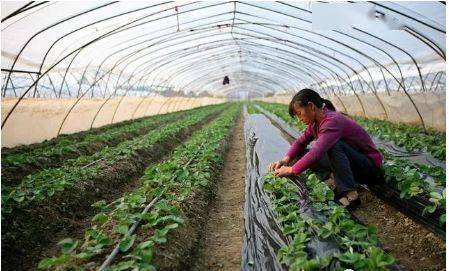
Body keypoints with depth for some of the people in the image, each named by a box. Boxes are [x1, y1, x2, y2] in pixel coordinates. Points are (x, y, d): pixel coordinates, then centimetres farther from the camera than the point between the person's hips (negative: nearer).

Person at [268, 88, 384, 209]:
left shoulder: (332, 121, -27)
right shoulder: (315, 122, 0)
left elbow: (316, 153, -37)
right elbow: (300, 142, 2)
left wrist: (291, 170, -29)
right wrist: (286, 159, -15)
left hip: (370, 167, -8)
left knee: (333, 145, -36)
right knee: (302, 154, -2)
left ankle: (349, 195, -30)